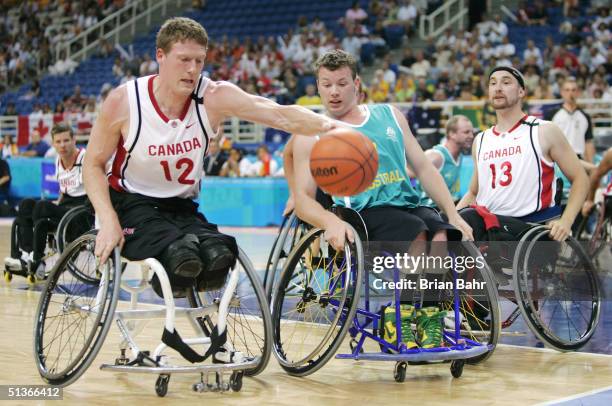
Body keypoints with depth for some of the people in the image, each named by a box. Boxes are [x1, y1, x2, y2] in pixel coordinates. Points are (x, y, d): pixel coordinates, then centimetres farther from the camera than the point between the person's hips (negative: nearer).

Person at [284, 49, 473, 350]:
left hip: (408, 205, 4)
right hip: (364, 212, -4)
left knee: (445, 238, -29)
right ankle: (398, 322, -16)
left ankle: (430, 330, -15)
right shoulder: (311, 136, 9)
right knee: (417, 235, -34)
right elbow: (303, 198, 0)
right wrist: (332, 221, -23)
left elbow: (424, 168, 18)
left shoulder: (389, 116, 19)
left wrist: (454, 215, 5)